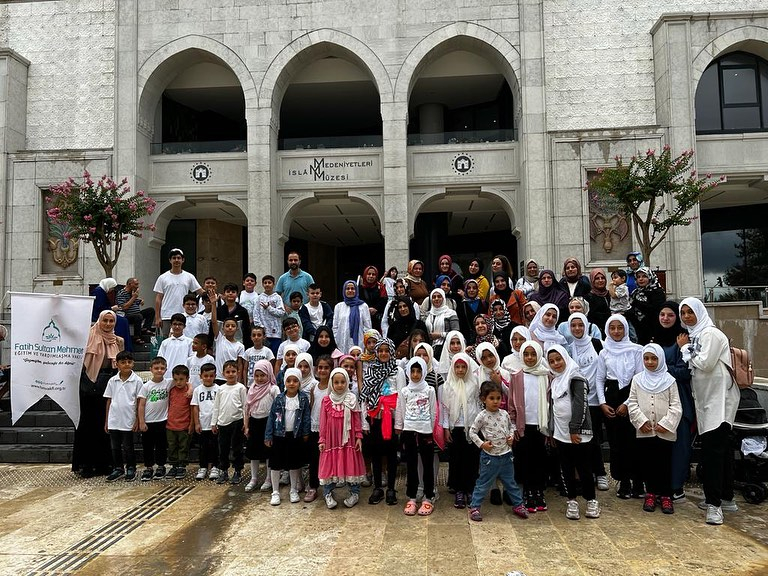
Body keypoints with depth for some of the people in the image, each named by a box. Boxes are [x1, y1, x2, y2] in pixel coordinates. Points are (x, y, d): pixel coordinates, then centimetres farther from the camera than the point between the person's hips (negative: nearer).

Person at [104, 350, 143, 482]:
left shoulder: (137, 381, -6)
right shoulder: (112, 381, 3)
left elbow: (139, 402, -4)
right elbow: (109, 401, 8)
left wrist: (137, 420, -7)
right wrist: (106, 421, 8)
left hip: (128, 421, -3)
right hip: (114, 420, 3)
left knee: (128, 447, 6)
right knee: (115, 447, 12)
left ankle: (131, 469, 20)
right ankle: (118, 469, 26)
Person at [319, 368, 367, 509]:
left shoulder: (352, 400, -1)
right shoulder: (326, 401, 0)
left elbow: (357, 420, 1)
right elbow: (323, 422, 2)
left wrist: (359, 437, -3)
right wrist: (322, 440, 1)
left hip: (348, 439, 0)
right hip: (331, 439, 0)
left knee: (351, 464, 6)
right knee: (329, 465, 6)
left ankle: (354, 492, 21)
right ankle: (328, 493, 20)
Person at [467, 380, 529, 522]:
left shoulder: (504, 414, 2)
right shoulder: (482, 416, -12)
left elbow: (511, 426, 19)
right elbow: (472, 432, -6)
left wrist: (511, 436, 1)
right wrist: (481, 444, -14)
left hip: (506, 455, 4)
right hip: (490, 456, -4)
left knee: (511, 482, 18)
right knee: (483, 483, 4)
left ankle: (518, 505, 33)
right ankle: (474, 507, 15)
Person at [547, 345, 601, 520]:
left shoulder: (576, 378, -9)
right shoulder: (554, 381, 13)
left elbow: (580, 405, -16)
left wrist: (575, 430, -19)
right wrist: (551, 430, 14)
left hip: (577, 433, -6)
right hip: (561, 433, 6)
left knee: (584, 468, 3)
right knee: (566, 469, 9)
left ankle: (591, 501, 17)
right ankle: (572, 501, 19)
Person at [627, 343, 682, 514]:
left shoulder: (669, 380, 1)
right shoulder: (637, 379, 5)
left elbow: (676, 406, -2)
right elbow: (632, 404, 2)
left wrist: (666, 423, -12)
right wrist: (641, 421, -10)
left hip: (665, 431, -1)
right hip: (644, 431, 2)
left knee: (665, 464, 4)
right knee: (646, 463, 8)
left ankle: (666, 495, 16)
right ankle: (651, 493, 20)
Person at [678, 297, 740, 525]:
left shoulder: (710, 334, -11)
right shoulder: (694, 335, 15)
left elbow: (705, 363, -19)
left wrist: (685, 349, -7)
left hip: (719, 398, -9)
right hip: (705, 399, 9)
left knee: (713, 449, -11)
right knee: (721, 448, 14)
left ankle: (715, 503, -9)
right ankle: (725, 498, 23)